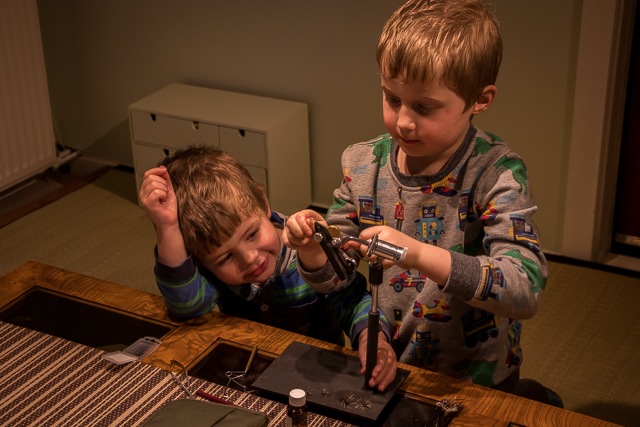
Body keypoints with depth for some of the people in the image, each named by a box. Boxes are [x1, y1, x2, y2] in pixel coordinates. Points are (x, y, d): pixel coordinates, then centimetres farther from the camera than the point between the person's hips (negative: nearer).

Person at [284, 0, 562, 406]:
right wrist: (313, 253, -20)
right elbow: (334, 279, 2)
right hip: (387, 365, 5)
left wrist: (420, 254, -37)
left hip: (477, 379, -4)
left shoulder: (497, 174, -17)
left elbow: (527, 290, -28)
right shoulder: (363, 164, -4)